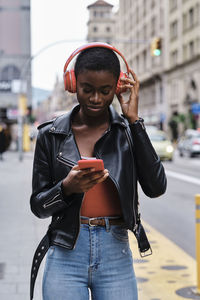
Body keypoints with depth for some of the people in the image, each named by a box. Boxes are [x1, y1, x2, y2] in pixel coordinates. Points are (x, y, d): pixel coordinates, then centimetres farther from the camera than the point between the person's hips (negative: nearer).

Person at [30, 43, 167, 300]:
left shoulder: (129, 130, 1)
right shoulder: (51, 135, 1)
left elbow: (156, 187, -12)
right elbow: (38, 206, 4)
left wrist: (133, 120, -12)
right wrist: (66, 188, -17)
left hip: (116, 255, 0)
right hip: (66, 255, 0)